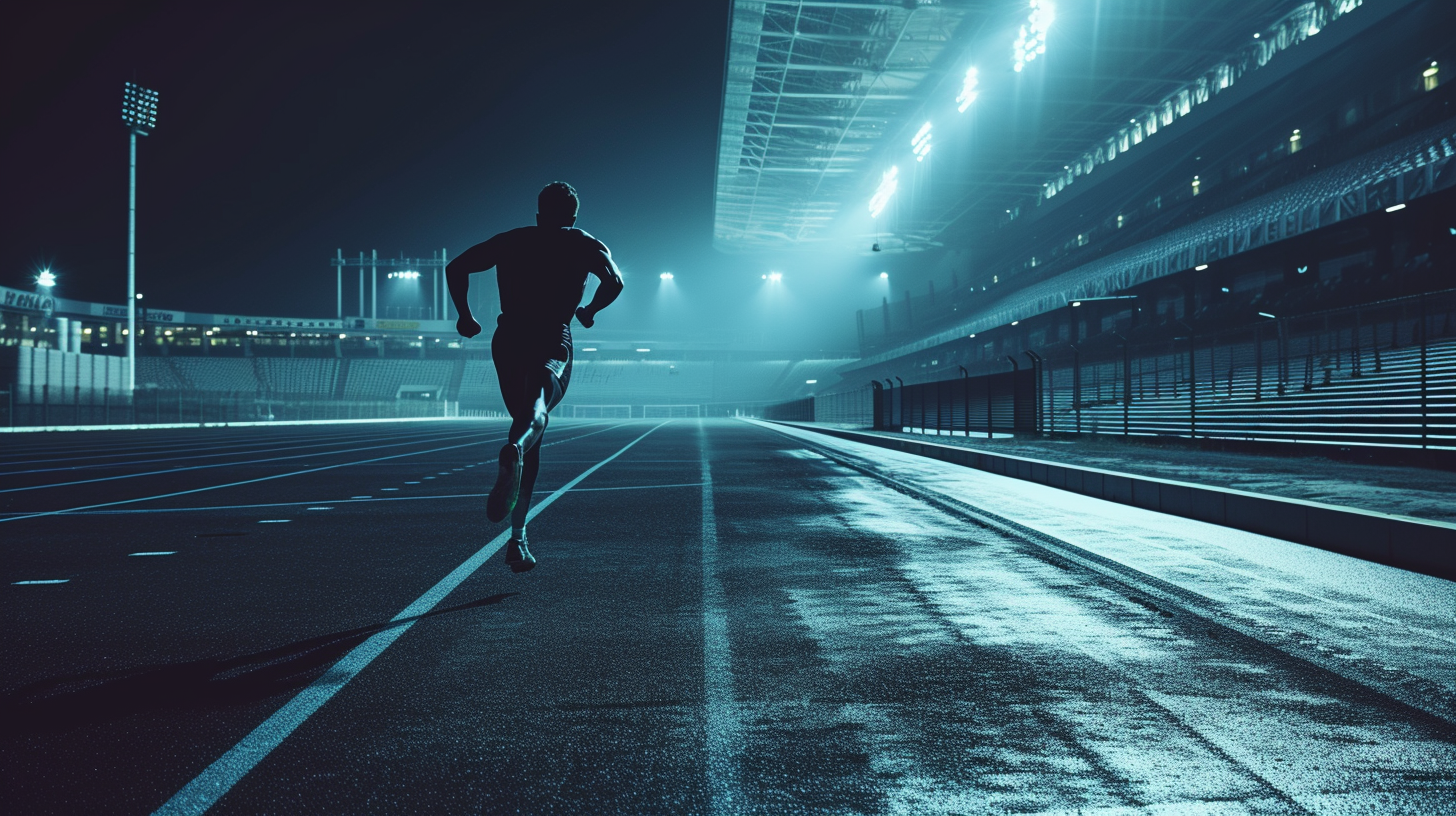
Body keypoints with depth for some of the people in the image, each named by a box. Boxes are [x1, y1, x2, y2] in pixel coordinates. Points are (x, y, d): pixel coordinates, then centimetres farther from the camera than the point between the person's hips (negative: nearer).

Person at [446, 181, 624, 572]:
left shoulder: (511, 240, 18)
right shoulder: (586, 245, 13)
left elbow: (456, 268, 10)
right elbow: (614, 281, -5)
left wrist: (465, 316, 17)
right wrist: (589, 311, 11)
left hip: (508, 342, 3)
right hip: (553, 342, -3)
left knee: (529, 428, 14)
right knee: (536, 411, -22)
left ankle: (518, 538, 9)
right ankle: (514, 449, -62)